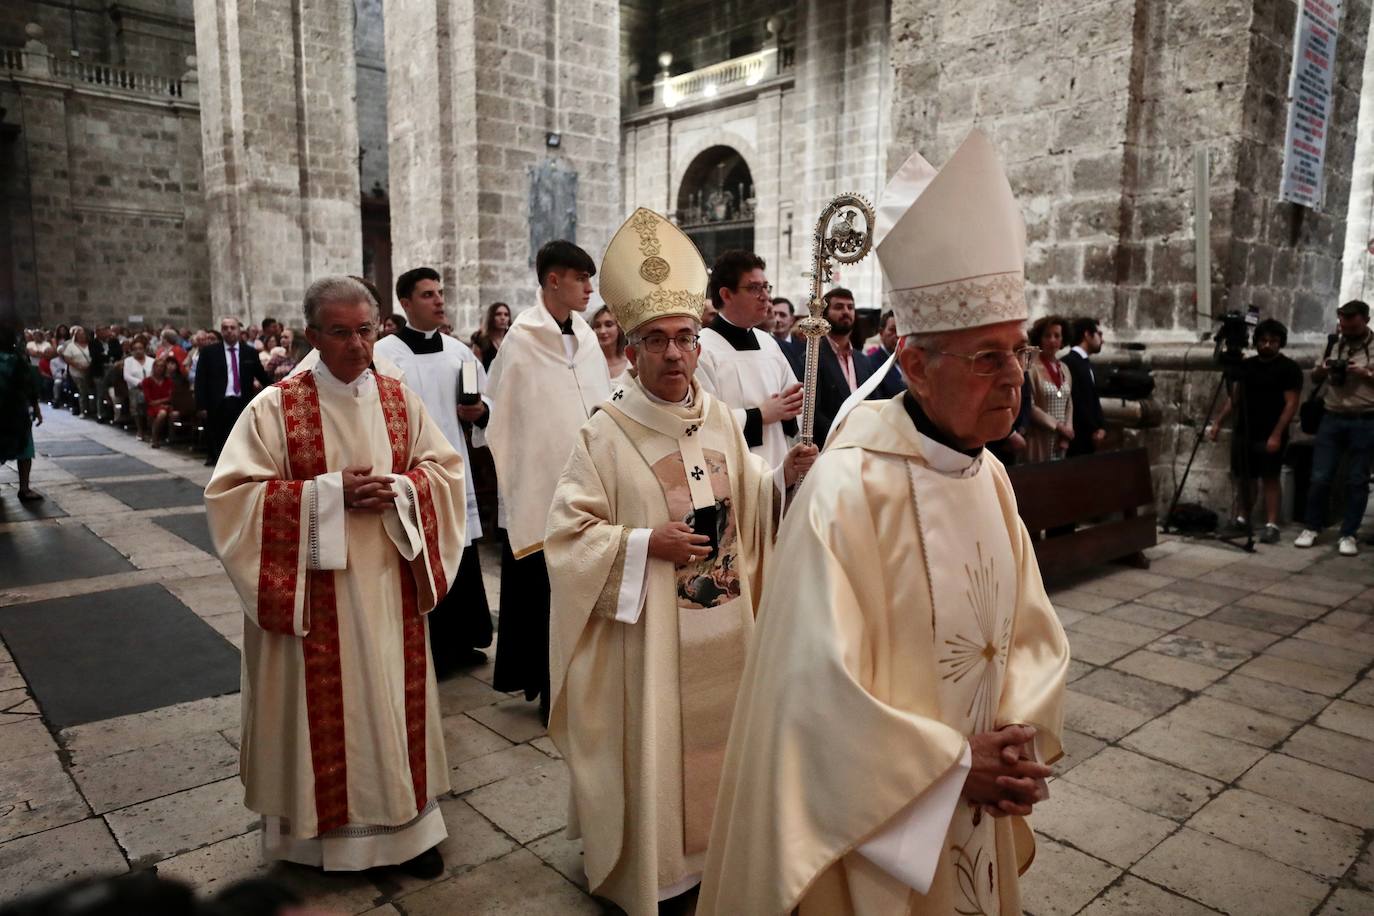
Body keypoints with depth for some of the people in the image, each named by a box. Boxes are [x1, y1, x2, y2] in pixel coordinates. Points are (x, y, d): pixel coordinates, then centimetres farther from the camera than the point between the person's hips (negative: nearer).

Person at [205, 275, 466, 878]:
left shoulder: (400, 399, 3)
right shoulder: (276, 408, -8)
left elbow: (445, 468, 7)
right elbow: (231, 492, -10)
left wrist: (397, 489, -14)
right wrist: (329, 493, -19)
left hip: (390, 584, 3)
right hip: (316, 587, -3)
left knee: (395, 700, 11)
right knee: (325, 705, 8)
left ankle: (406, 822, 27)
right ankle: (326, 825, 28)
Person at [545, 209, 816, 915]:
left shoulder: (722, 420, 5)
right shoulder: (607, 433, -11)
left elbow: (747, 507, 10)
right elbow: (569, 532, -12)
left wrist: (784, 478, -9)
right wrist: (646, 545, -21)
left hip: (724, 626, 5)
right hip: (649, 630, -5)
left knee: (717, 735, 17)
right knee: (651, 743, 6)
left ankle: (712, 843, 40)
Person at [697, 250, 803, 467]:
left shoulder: (767, 342, 11)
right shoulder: (702, 348, -13)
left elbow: (792, 398, 21)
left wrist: (791, 407, -2)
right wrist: (761, 415, -16)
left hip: (776, 467, 7)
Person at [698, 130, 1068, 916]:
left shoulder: (990, 475, -1)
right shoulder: (849, 488, -25)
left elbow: (1034, 631, 6)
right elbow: (823, 683, -26)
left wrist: (1019, 735, -10)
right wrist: (956, 764, -18)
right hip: (875, 816, -7)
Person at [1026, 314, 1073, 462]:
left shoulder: (1064, 369, 12)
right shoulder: (1032, 367, -9)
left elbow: (1069, 404, 15)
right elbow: (1029, 406, -13)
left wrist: (1067, 430, 0)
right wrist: (1058, 426, -9)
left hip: (1060, 440, 6)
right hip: (1039, 440, -6)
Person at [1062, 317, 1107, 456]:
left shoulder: (1087, 363, 18)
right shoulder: (1069, 362, -13)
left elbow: (1094, 400, 19)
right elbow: (1075, 402, -17)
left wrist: (1101, 427, 4)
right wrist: (1093, 431, -11)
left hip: (1090, 438, 9)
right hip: (1077, 437, -9)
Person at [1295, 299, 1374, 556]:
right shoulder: (1333, 342, 10)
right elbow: (1315, 378, 16)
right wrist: (1323, 369, -4)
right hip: (1332, 419, 3)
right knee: (1320, 477, 2)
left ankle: (1348, 535, 11)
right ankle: (1312, 528, 16)